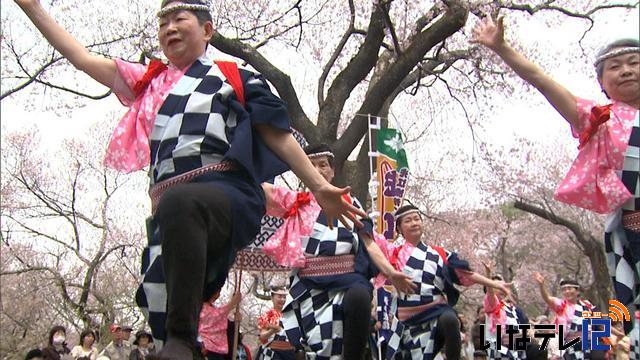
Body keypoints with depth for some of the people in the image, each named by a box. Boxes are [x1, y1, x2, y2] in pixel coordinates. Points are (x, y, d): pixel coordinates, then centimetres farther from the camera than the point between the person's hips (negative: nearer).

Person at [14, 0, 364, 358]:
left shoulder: (237, 78, 17)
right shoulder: (151, 82, 27)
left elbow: (278, 137, 12)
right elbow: (83, 58, 26)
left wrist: (320, 187, 4)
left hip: (229, 196, -5)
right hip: (168, 209, 5)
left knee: (178, 202, -39)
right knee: (160, 314, -6)